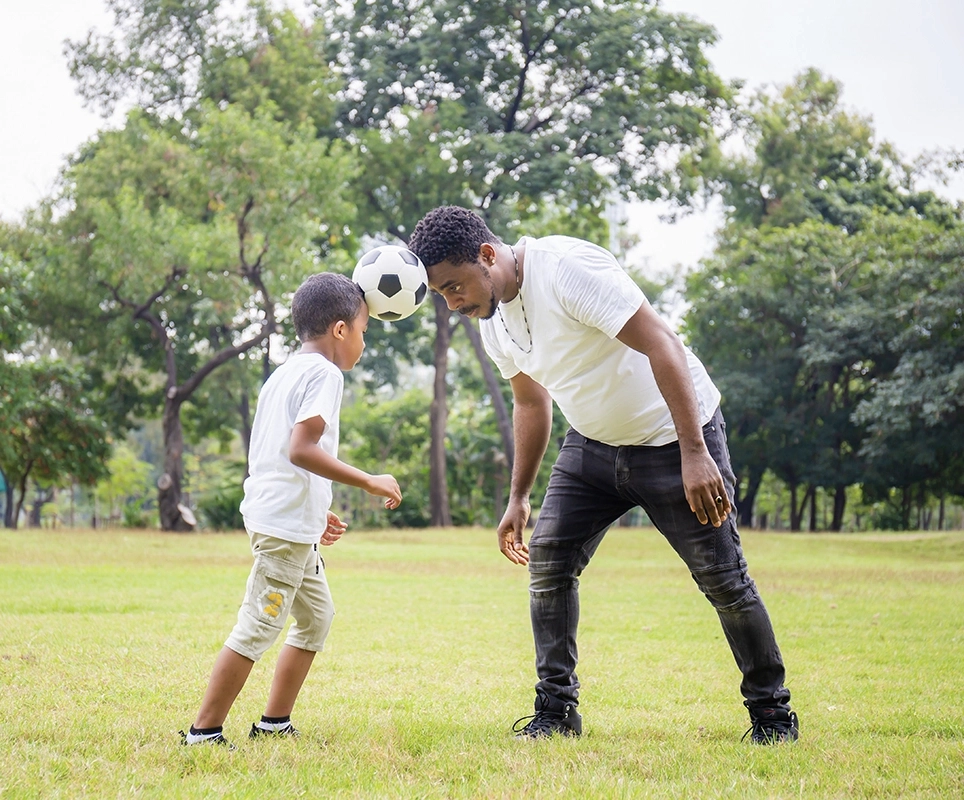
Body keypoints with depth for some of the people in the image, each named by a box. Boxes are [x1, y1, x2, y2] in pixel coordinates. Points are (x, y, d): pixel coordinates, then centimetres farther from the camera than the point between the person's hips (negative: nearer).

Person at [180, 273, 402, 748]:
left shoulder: (283, 374, 19)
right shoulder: (324, 373, -10)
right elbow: (301, 449, -23)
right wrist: (369, 482, -20)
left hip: (292, 526, 11)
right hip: (287, 525, -11)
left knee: (317, 616, 20)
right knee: (259, 627, -8)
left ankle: (275, 723, 24)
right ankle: (204, 732, -6)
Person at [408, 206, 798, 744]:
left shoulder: (567, 267, -27)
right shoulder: (492, 321, 0)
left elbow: (662, 346, -29)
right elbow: (532, 403, 17)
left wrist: (694, 454, -34)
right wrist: (519, 497, 19)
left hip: (673, 434, -7)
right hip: (593, 445, 7)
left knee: (723, 578, -5)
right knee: (548, 561, -3)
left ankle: (773, 713, 11)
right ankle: (557, 710, 7)